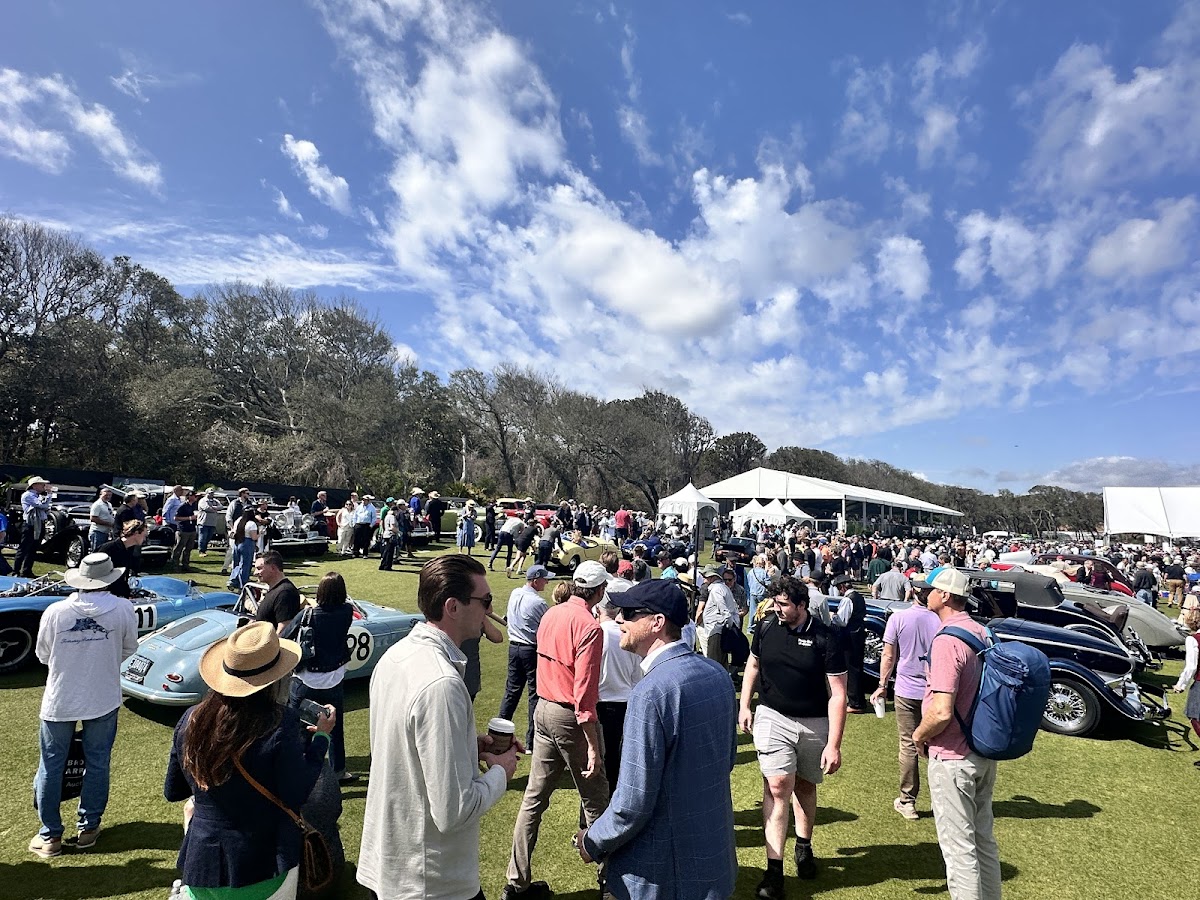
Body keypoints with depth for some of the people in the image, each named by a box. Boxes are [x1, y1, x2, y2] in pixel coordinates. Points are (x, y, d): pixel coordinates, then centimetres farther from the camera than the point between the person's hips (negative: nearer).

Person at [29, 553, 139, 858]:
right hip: (103, 700, 0)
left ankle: (50, 836, 25)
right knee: (97, 764, 14)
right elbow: (129, 649, 0)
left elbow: (43, 655, 1)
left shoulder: (55, 611, -13)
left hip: (59, 700, 1)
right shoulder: (123, 609, -14)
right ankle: (88, 828, 26)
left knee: (51, 766, 16)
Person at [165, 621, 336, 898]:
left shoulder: (191, 720, -8)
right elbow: (295, 796, -16)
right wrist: (320, 737, -9)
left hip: (201, 865, 4)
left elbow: (172, 792, 5)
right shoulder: (280, 724, -23)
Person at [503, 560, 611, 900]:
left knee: (534, 796, 16)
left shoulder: (551, 614, 2)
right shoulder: (589, 627, -21)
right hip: (570, 718, -7)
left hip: (543, 709, 7)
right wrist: (592, 746, -20)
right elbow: (584, 692, -23)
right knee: (595, 798, 12)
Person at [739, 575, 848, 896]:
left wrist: (834, 744, -16)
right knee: (777, 788, -7)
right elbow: (753, 665, 10)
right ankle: (774, 869, 1)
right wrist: (744, 706, 6)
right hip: (773, 718, 1)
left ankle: (804, 846, 42)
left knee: (805, 786, 17)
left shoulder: (826, 639, -16)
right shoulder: (766, 627, -8)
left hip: (815, 724, 0)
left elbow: (837, 694, -14)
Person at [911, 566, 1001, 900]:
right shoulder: (982, 632, 2)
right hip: (985, 752, 9)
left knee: (959, 847, 5)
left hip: (953, 757, -9)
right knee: (983, 838, 22)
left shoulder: (947, 641, -25)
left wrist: (919, 735, -9)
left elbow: (942, 712, -29)